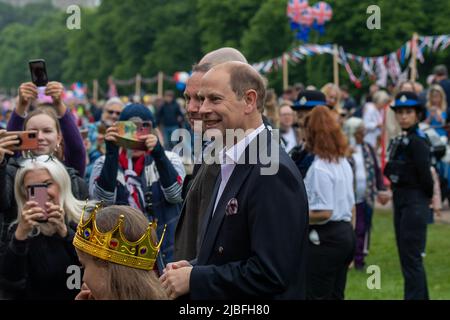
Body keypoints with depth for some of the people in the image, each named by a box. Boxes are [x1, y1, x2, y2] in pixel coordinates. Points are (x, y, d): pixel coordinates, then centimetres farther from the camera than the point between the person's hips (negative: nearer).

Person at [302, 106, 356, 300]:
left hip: (325, 239, -9)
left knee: (317, 295, -3)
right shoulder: (344, 163, 11)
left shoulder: (319, 168, -17)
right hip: (346, 235, 9)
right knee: (336, 295, 14)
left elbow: (323, 212, -21)